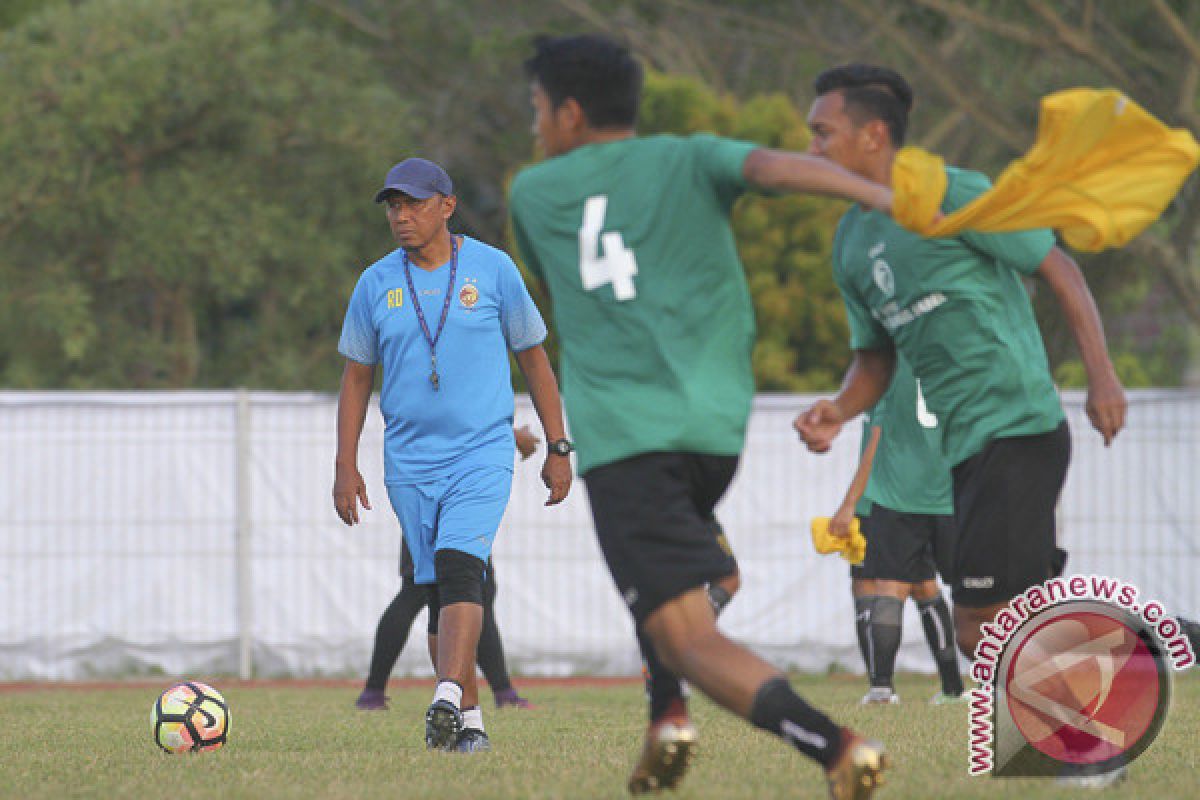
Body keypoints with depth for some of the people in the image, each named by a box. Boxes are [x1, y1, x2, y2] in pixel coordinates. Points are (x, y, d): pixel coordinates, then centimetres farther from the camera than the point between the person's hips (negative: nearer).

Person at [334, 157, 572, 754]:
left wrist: (557, 448, 6)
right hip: (410, 463, 3)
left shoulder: (493, 269, 1)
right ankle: (469, 722, 11)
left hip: (482, 453, -3)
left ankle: (447, 700, -34)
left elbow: (534, 359, 8)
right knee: (438, 590, 3)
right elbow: (356, 376, 13)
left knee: (458, 566, -22)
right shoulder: (376, 284, 6)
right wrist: (346, 467, 6)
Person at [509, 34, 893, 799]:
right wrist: (878, 193, -22)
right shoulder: (690, 162, 13)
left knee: (691, 641, -11)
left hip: (620, 439, -3)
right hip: (714, 428, 3)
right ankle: (667, 713, 15)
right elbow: (772, 165, -8)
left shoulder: (534, 193, 15)